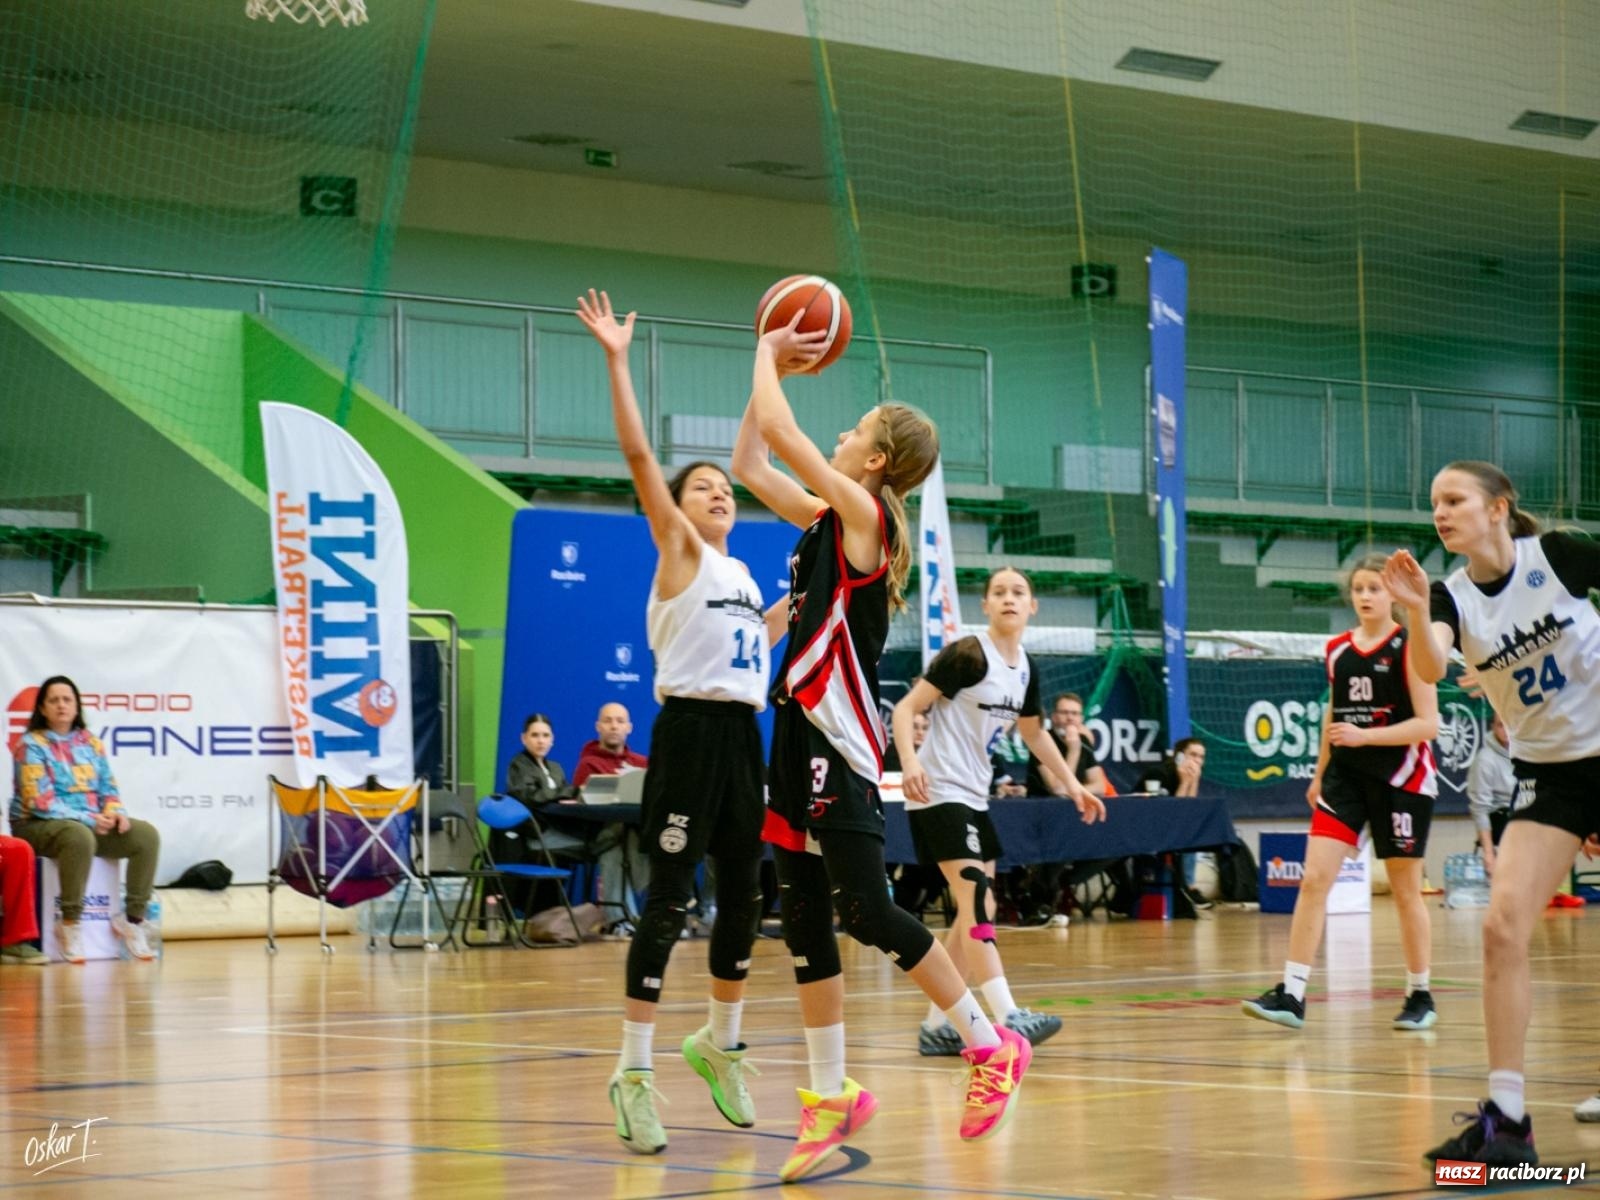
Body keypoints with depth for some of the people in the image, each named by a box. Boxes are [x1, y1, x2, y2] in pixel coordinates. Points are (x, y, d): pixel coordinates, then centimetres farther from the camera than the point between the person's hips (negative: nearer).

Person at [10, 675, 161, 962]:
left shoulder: (90, 742, 12)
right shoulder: (32, 745, -6)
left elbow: (108, 787, 13)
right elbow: (41, 802, -14)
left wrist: (115, 812, -10)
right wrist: (89, 820, -21)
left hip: (94, 823, 6)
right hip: (38, 826, -6)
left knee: (146, 835, -15)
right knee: (79, 836, -39)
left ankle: (133, 918, -10)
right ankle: (69, 925, -29)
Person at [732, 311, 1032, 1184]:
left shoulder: (861, 512, -10)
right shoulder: (826, 519, 13)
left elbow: (779, 432, -13)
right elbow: (749, 464, 21)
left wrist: (769, 359, 3)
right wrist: (773, 364, 18)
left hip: (842, 740, -9)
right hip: (801, 730, 9)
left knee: (865, 911, -10)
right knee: (803, 916, 7)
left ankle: (992, 1046, 3)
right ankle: (831, 1097, 12)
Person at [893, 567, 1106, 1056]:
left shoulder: (1026, 668, 9)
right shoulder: (966, 655, -13)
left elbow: (1033, 731, 25)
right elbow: (906, 708, -15)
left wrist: (1071, 783, 24)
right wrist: (909, 761, -31)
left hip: (974, 796, 9)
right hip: (939, 792, -9)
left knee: (976, 913, 7)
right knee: (976, 902, -17)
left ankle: (937, 1025, 12)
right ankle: (1008, 1017, -24)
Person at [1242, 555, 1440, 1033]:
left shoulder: (1409, 646, -8)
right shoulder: (1338, 649, 8)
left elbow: (1428, 723, -13)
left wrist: (1365, 736, -22)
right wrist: (1319, 774, 20)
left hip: (1401, 777, -4)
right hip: (1345, 774, 4)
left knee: (1405, 891, 5)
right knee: (1314, 878, -8)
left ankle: (1420, 996, 19)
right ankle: (1291, 994, -10)